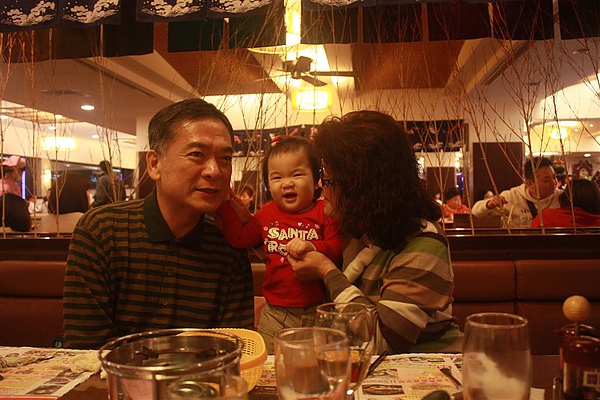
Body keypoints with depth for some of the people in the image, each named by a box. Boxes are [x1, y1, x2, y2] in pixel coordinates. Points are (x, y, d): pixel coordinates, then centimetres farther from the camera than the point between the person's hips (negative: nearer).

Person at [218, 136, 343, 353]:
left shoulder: (324, 212, -6)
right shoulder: (267, 213, 9)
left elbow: (339, 249, -12)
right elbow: (240, 238, 10)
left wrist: (312, 247, -29)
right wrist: (225, 205, 5)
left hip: (318, 311, -3)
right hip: (276, 312, 3)